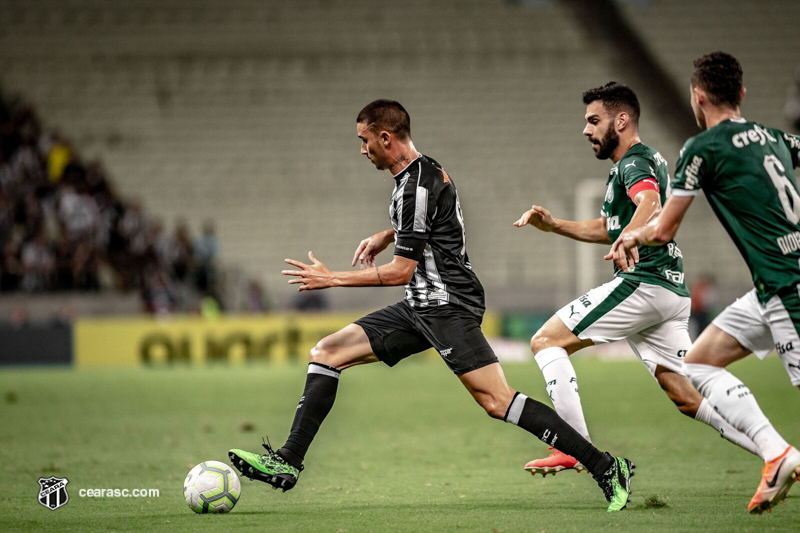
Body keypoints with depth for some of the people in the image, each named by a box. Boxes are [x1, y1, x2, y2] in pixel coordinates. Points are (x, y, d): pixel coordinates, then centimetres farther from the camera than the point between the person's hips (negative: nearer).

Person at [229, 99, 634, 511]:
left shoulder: (416, 187, -17)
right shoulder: (423, 170, 13)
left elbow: (401, 271, -16)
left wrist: (332, 279, -9)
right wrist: (385, 237, 23)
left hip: (447, 304, -11)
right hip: (422, 306, 11)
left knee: (495, 400, -19)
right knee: (327, 353, 5)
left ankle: (605, 468, -17)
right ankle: (287, 463, 3)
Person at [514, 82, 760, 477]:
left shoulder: (634, 163, -7)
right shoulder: (645, 160, 25)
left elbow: (649, 200, -32)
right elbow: (608, 229, 36)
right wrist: (552, 225, 26)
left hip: (643, 283, -10)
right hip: (672, 290, 10)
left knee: (546, 341, -6)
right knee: (687, 398, 7)